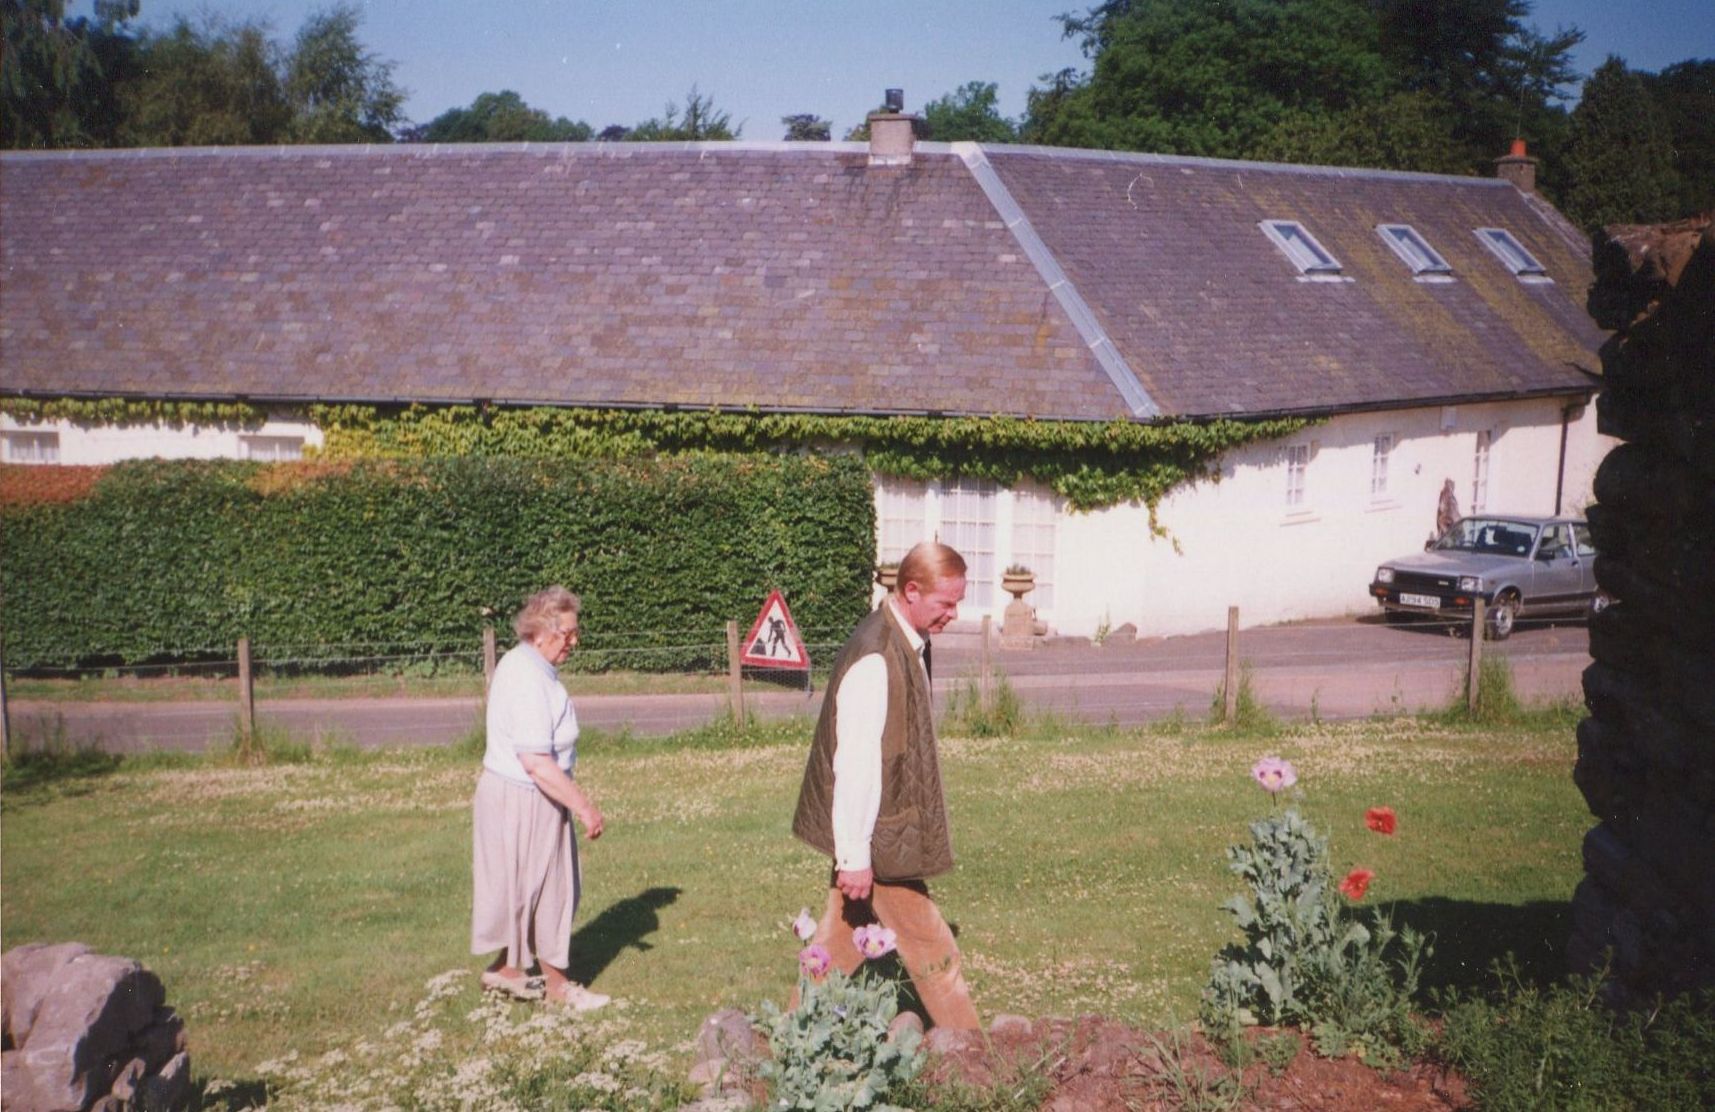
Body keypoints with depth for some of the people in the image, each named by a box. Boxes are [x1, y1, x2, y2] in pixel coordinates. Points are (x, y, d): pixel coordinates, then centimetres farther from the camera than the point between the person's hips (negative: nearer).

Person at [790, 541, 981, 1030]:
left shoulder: (909, 644, 7)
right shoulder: (874, 658, -24)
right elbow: (855, 763, -25)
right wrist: (855, 856, -22)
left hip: (884, 828, 9)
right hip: (876, 838, -9)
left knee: (844, 936, 18)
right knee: (930, 948, 4)